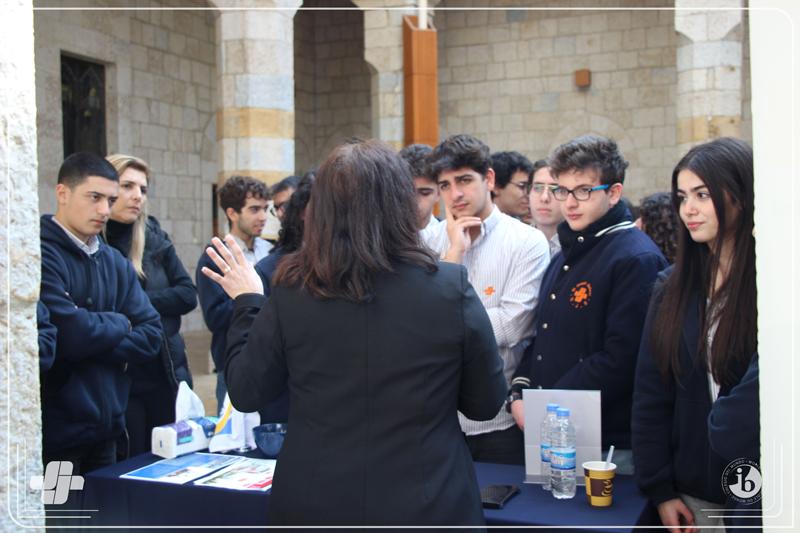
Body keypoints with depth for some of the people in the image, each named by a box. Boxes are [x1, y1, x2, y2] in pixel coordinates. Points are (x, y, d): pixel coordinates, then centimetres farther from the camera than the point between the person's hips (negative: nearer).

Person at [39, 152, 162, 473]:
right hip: (54, 436, -7)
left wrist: (92, 347, -13)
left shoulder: (115, 262, 9)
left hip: (105, 431, 7)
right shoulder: (42, 255, -14)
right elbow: (71, 334, -24)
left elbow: (150, 336, 3)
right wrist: (120, 324, -4)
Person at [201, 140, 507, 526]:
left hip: (313, 503, 1)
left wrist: (246, 303, 10)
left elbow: (245, 394, 1)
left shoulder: (292, 293, -11)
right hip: (427, 505, -1)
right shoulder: (451, 289, -14)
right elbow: (486, 403, -3)